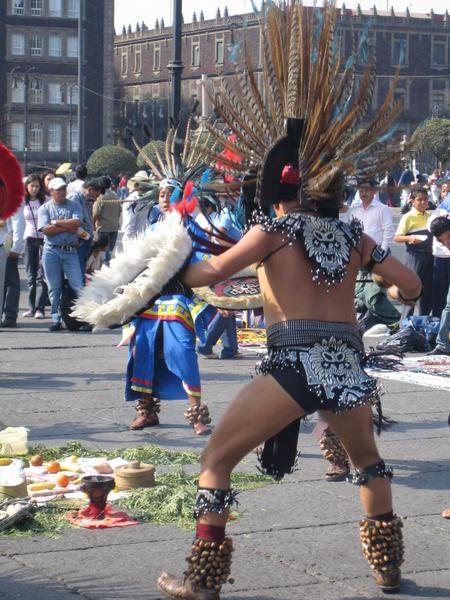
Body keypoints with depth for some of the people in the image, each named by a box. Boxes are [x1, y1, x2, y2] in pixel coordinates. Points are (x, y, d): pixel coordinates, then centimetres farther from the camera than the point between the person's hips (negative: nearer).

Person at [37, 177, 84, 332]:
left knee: (78, 286, -6)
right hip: (51, 251, 0)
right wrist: (67, 227, -7)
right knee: (54, 288, 3)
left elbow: (77, 222, -10)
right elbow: (46, 229, -7)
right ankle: (56, 318, 9)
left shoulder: (74, 206, 9)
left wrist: (56, 222, -6)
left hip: (70, 251, 0)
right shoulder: (44, 208, 8)